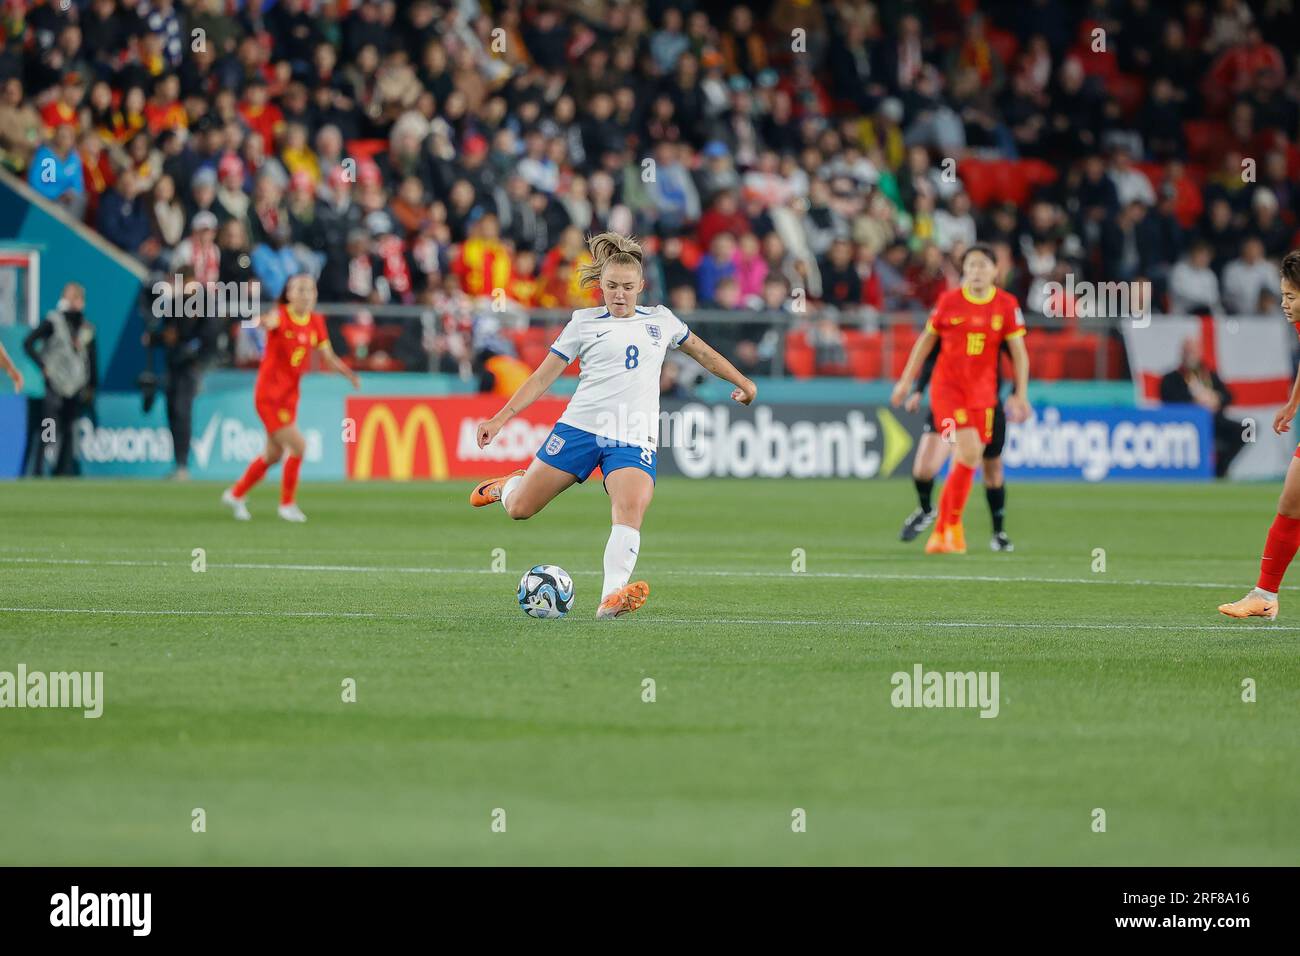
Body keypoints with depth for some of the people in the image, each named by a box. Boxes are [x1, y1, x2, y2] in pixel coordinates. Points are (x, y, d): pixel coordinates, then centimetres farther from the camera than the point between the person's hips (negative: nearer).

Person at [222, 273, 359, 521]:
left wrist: (348, 374, -6)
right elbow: (270, 322, -39)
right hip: (269, 395, -7)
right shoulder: (281, 316, -15)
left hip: (289, 396, 7)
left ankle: (236, 494, 36)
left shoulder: (316, 322, 4)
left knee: (274, 454, 16)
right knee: (297, 446, -14)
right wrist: (266, 322, -64)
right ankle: (287, 504, 4)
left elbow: (328, 357, 11)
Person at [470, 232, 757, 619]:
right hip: (579, 427, -1)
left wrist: (741, 381, 29)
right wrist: (500, 418, 0)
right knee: (519, 509, -1)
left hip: (633, 439, 1)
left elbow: (700, 350, 32)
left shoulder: (660, 320, 15)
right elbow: (543, 376, 7)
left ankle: (612, 597, -40)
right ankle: (507, 485, 37)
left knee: (631, 507, -29)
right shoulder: (584, 323, 7)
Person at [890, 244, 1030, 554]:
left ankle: (941, 530, 18)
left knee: (964, 462, 3)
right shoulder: (948, 301, -2)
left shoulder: (1007, 305, 1)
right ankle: (953, 525, -6)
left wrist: (1021, 394, -5)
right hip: (947, 386, -2)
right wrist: (906, 381, 10)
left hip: (982, 391, 2)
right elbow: (926, 341, 8)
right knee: (970, 452, -18)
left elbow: (1019, 352, 3)